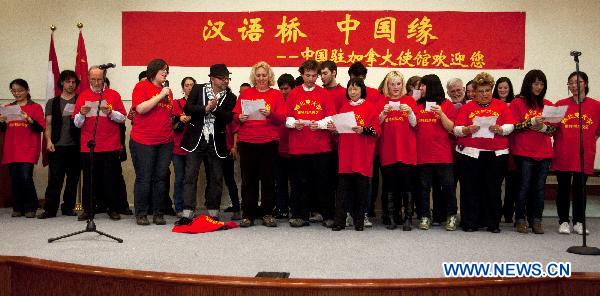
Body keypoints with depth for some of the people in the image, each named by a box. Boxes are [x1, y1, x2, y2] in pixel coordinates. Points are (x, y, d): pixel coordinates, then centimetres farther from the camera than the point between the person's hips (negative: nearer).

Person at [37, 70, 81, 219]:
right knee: (54, 178, -5)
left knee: (73, 178, 3)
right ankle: (50, 209, -1)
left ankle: (68, 207, 12)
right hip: (57, 146, 0)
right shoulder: (52, 102, 15)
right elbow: (48, 124, 11)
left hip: (75, 146, 0)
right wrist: (49, 140, -3)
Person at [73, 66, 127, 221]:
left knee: (110, 179, 1)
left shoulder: (113, 95, 7)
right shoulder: (83, 96, 11)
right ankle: (88, 210, 12)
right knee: (89, 179, 3)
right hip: (88, 146, 1)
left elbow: (122, 117, 3)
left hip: (110, 146, -1)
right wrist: (82, 114, -12)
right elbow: (77, 123, 9)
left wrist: (110, 112, -15)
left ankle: (113, 209, 10)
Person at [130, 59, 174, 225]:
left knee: (161, 178, 6)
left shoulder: (167, 90, 16)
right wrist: (160, 96, -14)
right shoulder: (142, 86, -1)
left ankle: (158, 213, 13)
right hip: (143, 141, -5)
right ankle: (141, 214, 9)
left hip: (165, 142, 5)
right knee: (144, 179, -1)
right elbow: (141, 108, -16)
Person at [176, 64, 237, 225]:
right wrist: (205, 108, -16)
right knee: (190, 176, -4)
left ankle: (213, 213, 18)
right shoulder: (198, 89, 4)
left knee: (216, 178, 6)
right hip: (196, 139, -1)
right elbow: (187, 108, -5)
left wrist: (215, 108, -22)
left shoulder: (230, 97, 4)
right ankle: (187, 214, -2)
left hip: (216, 142, 1)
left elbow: (228, 118, -9)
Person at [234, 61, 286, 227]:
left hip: (269, 142, 0)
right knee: (248, 179, 1)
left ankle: (268, 214, 11)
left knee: (268, 178, 1)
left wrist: (270, 114, -17)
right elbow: (235, 115, 10)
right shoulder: (245, 94, 12)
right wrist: (240, 118, -11)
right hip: (247, 141, 1)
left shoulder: (276, 95, 9)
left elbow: (282, 119, 2)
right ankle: (247, 215, 8)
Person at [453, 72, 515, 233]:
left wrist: (500, 129, -16)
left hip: (496, 153, 1)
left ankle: (493, 223, 13)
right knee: (470, 189, 1)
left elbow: (510, 126, 4)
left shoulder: (501, 105, 12)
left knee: (493, 189, 2)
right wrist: (468, 130, -17)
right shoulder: (467, 107, 9)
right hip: (470, 153, -1)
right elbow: (456, 129, 3)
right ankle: (470, 222, 10)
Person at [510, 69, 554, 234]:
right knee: (524, 187, -1)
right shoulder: (517, 103, 2)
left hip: (544, 153, 4)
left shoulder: (547, 105, 14)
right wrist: (531, 122, -18)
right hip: (524, 152, -4)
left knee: (539, 188, 4)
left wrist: (543, 127, -9)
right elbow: (513, 127, -6)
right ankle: (520, 220, 7)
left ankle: (536, 220, 11)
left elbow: (554, 128, 11)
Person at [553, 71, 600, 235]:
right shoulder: (561, 104, 1)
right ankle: (563, 221, 16)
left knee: (579, 188, 7)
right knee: (563, 188, 5)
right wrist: (560, 142, -2)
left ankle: (579, 222, 19)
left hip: (584, 155, 0)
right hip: (563, 154, 0)